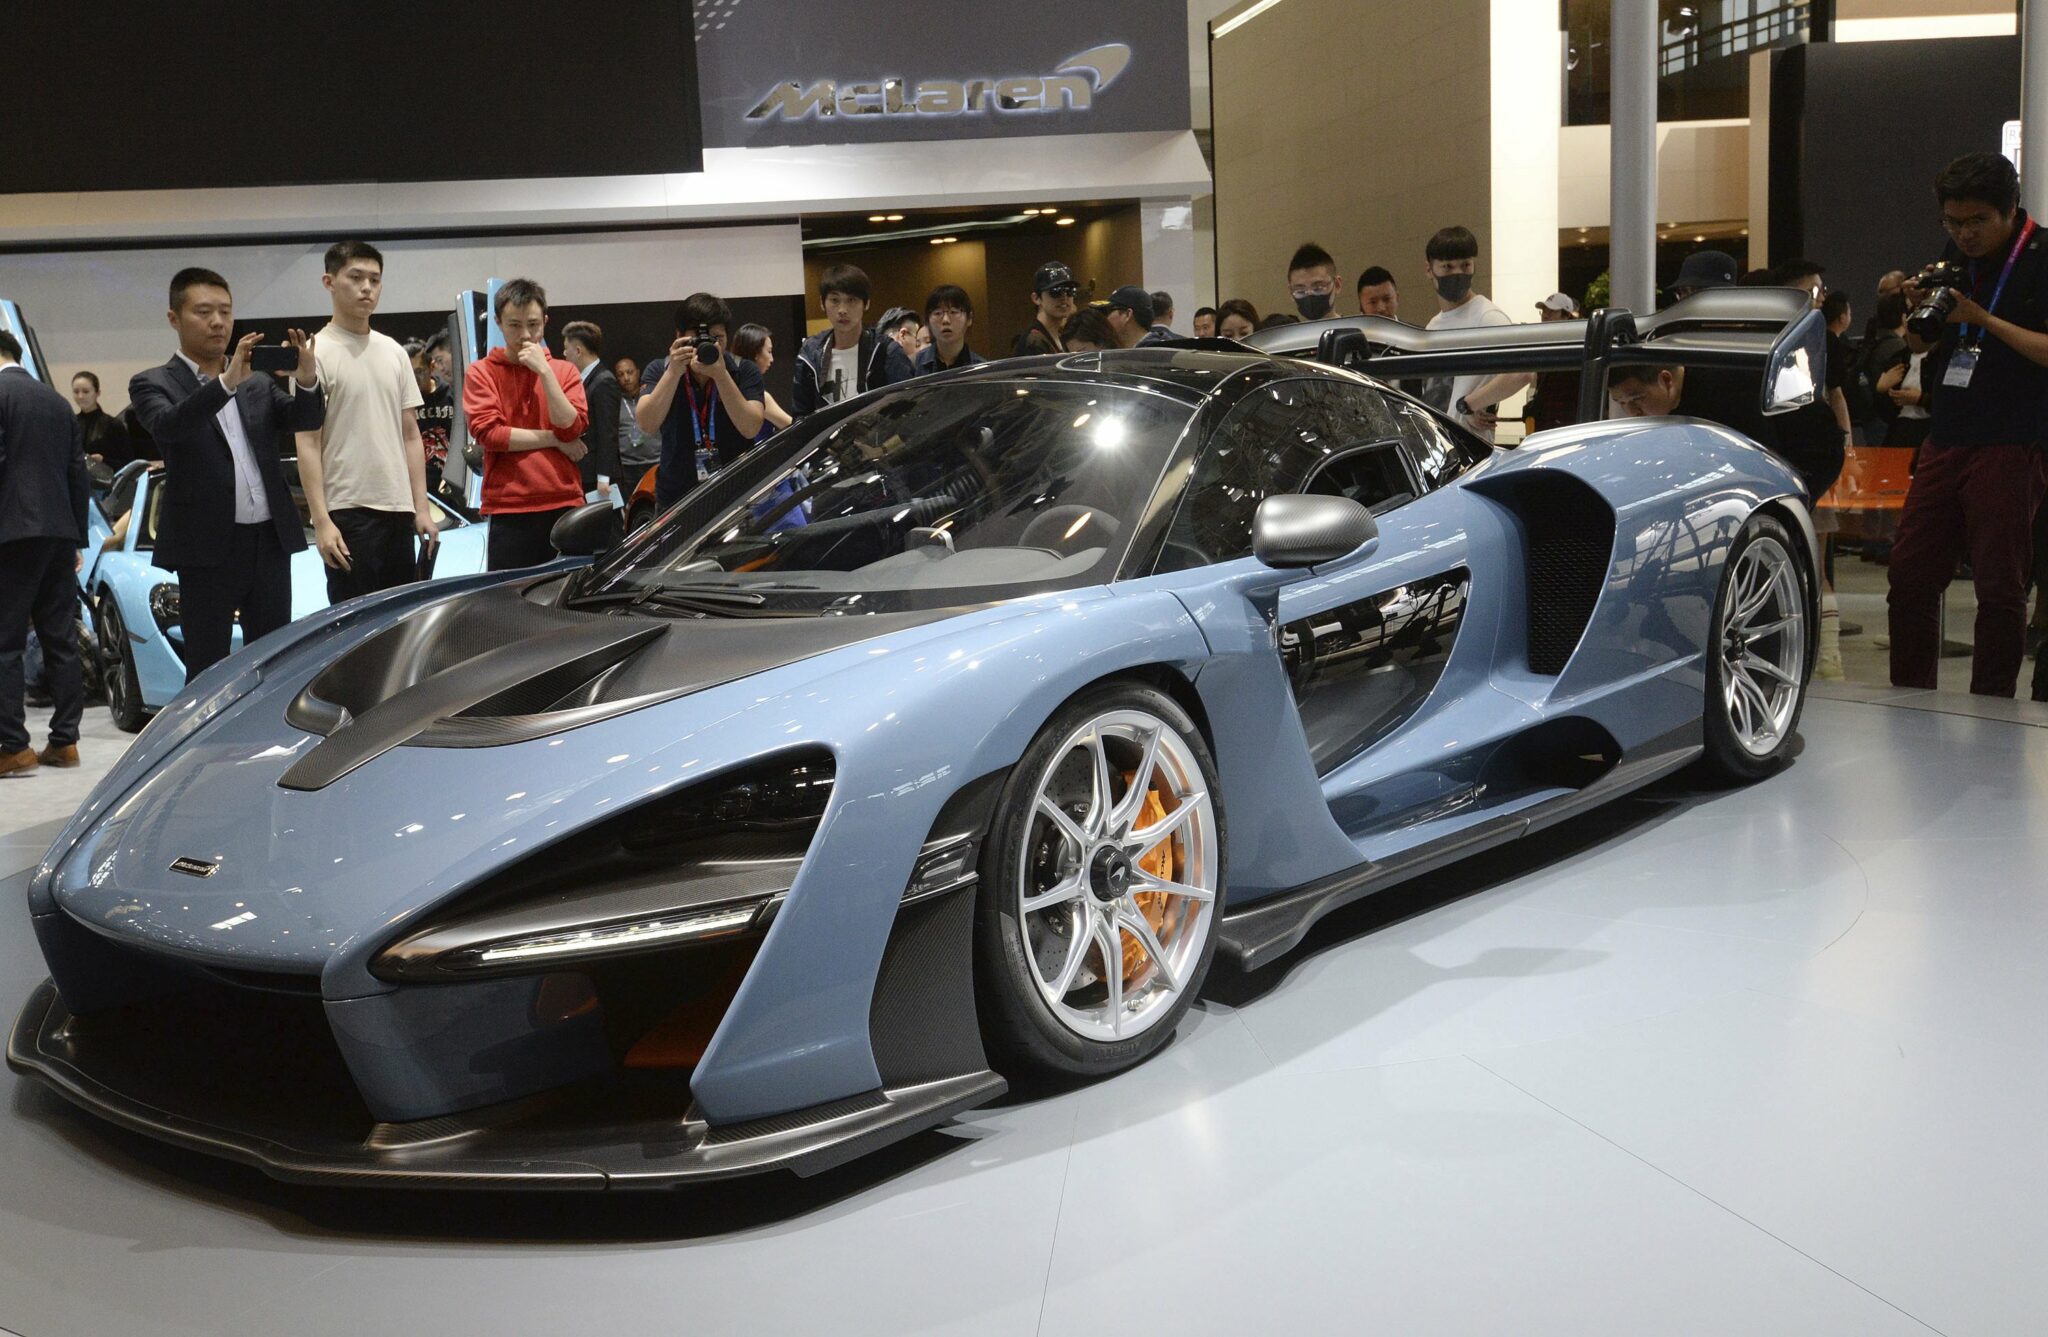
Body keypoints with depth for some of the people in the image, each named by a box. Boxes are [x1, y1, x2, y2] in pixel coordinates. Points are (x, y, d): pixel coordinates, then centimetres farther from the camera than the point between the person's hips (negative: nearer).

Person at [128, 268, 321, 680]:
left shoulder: (260, 382, 15)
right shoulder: (153, 383, 1)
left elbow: (307, 420, 2)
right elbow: (167, 425, -19)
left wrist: (306, 380, -20)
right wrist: (227, 382, -32)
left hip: (270, 540, 4)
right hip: (208, 547, -4)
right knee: (207, 672, 1)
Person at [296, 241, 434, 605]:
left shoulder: (394, 353, 13)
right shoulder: (316, 353, -5)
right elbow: (308, 444, -8)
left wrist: (422, 508, 8)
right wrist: (321, 521, -15)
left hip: (399, 510, 6)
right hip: (347, 512, -6)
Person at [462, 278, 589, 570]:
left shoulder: (564, 370, 11)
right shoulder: (481, 373, 5)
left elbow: (573, 428, -3)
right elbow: (487, 432, -8)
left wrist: (544, 370, -9)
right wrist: (554, 439, -4)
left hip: (565, 506, 2)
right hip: (508, 513, -2)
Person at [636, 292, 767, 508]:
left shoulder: (745, 371, -1)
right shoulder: (659, 370, 2)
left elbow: (751, 428, -15)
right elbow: (647, 424, -14)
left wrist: (721, 375, -22)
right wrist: (674, 372, -22)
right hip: (676, 499, 1)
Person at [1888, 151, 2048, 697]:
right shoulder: (1956, 256, 13)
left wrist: (1980, 318, -19)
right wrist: (1920, 309, 0)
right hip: (1947, 440, 6)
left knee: (2000, 585, -3)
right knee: (1909, 571, 6)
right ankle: (1909, 696, 18)